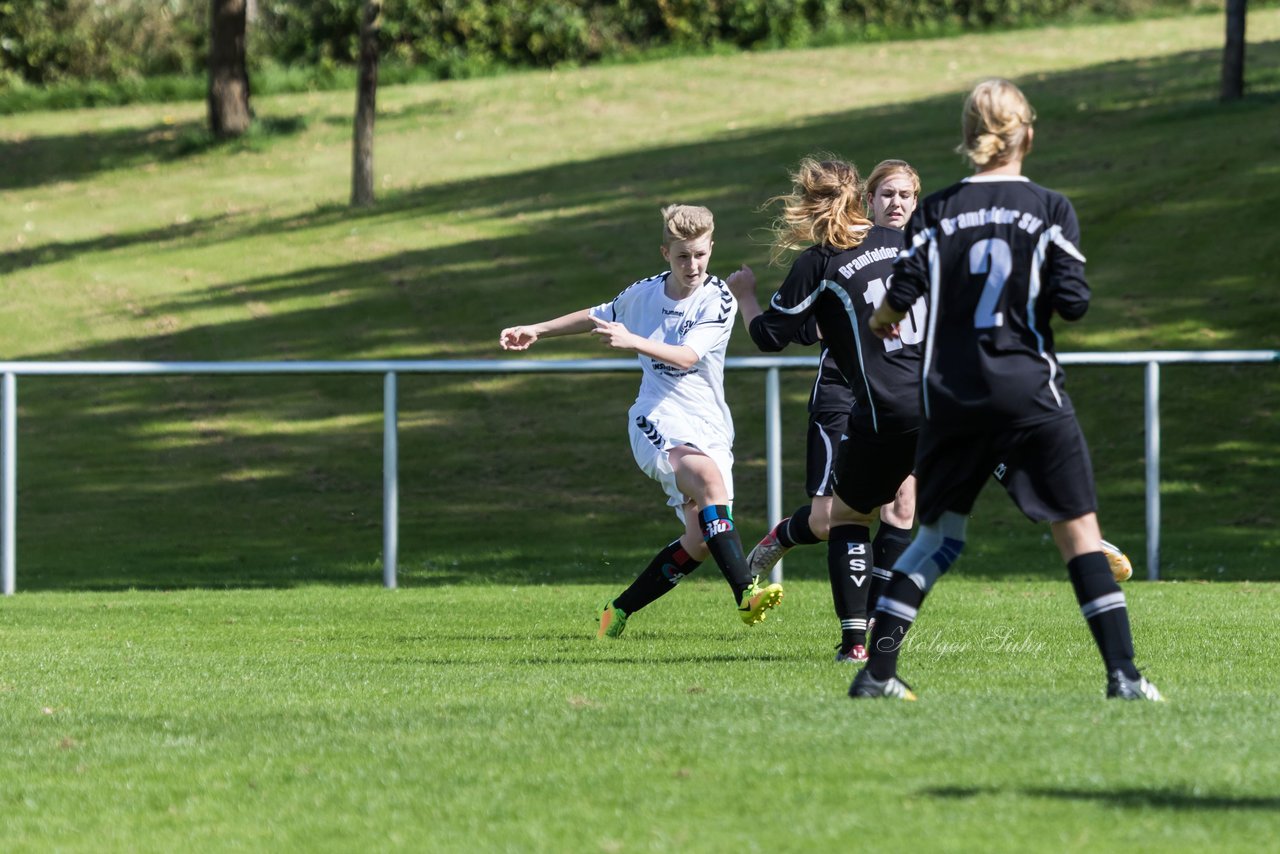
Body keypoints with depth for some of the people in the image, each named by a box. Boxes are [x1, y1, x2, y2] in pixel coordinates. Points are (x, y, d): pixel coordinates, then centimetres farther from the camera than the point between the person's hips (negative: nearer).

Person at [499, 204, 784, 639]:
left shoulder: (719, 302, -5)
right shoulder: (643, 294, 5)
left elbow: (686, 357, -19)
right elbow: (598, 316, 27)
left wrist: (631, 341, -33)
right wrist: (537, 330, 31)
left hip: (710, 428, 1)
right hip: (658, 419, -1)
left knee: (699, 542, -8)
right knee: (708, 475, -33)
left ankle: (619, 610, 13)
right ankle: (746, 592, -44)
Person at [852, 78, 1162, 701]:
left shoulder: (935, 211, 2)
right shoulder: (1050, 210, -3)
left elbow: (904, 291, -4)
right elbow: (1073, 301, -9)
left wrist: (882, 319, 18)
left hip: (951, 398, 3)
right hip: (1030, 393, -3)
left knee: (938, 534, 16)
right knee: (1079, 529, 1)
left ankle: (876, 672, 11)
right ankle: (1123, 674, -8)